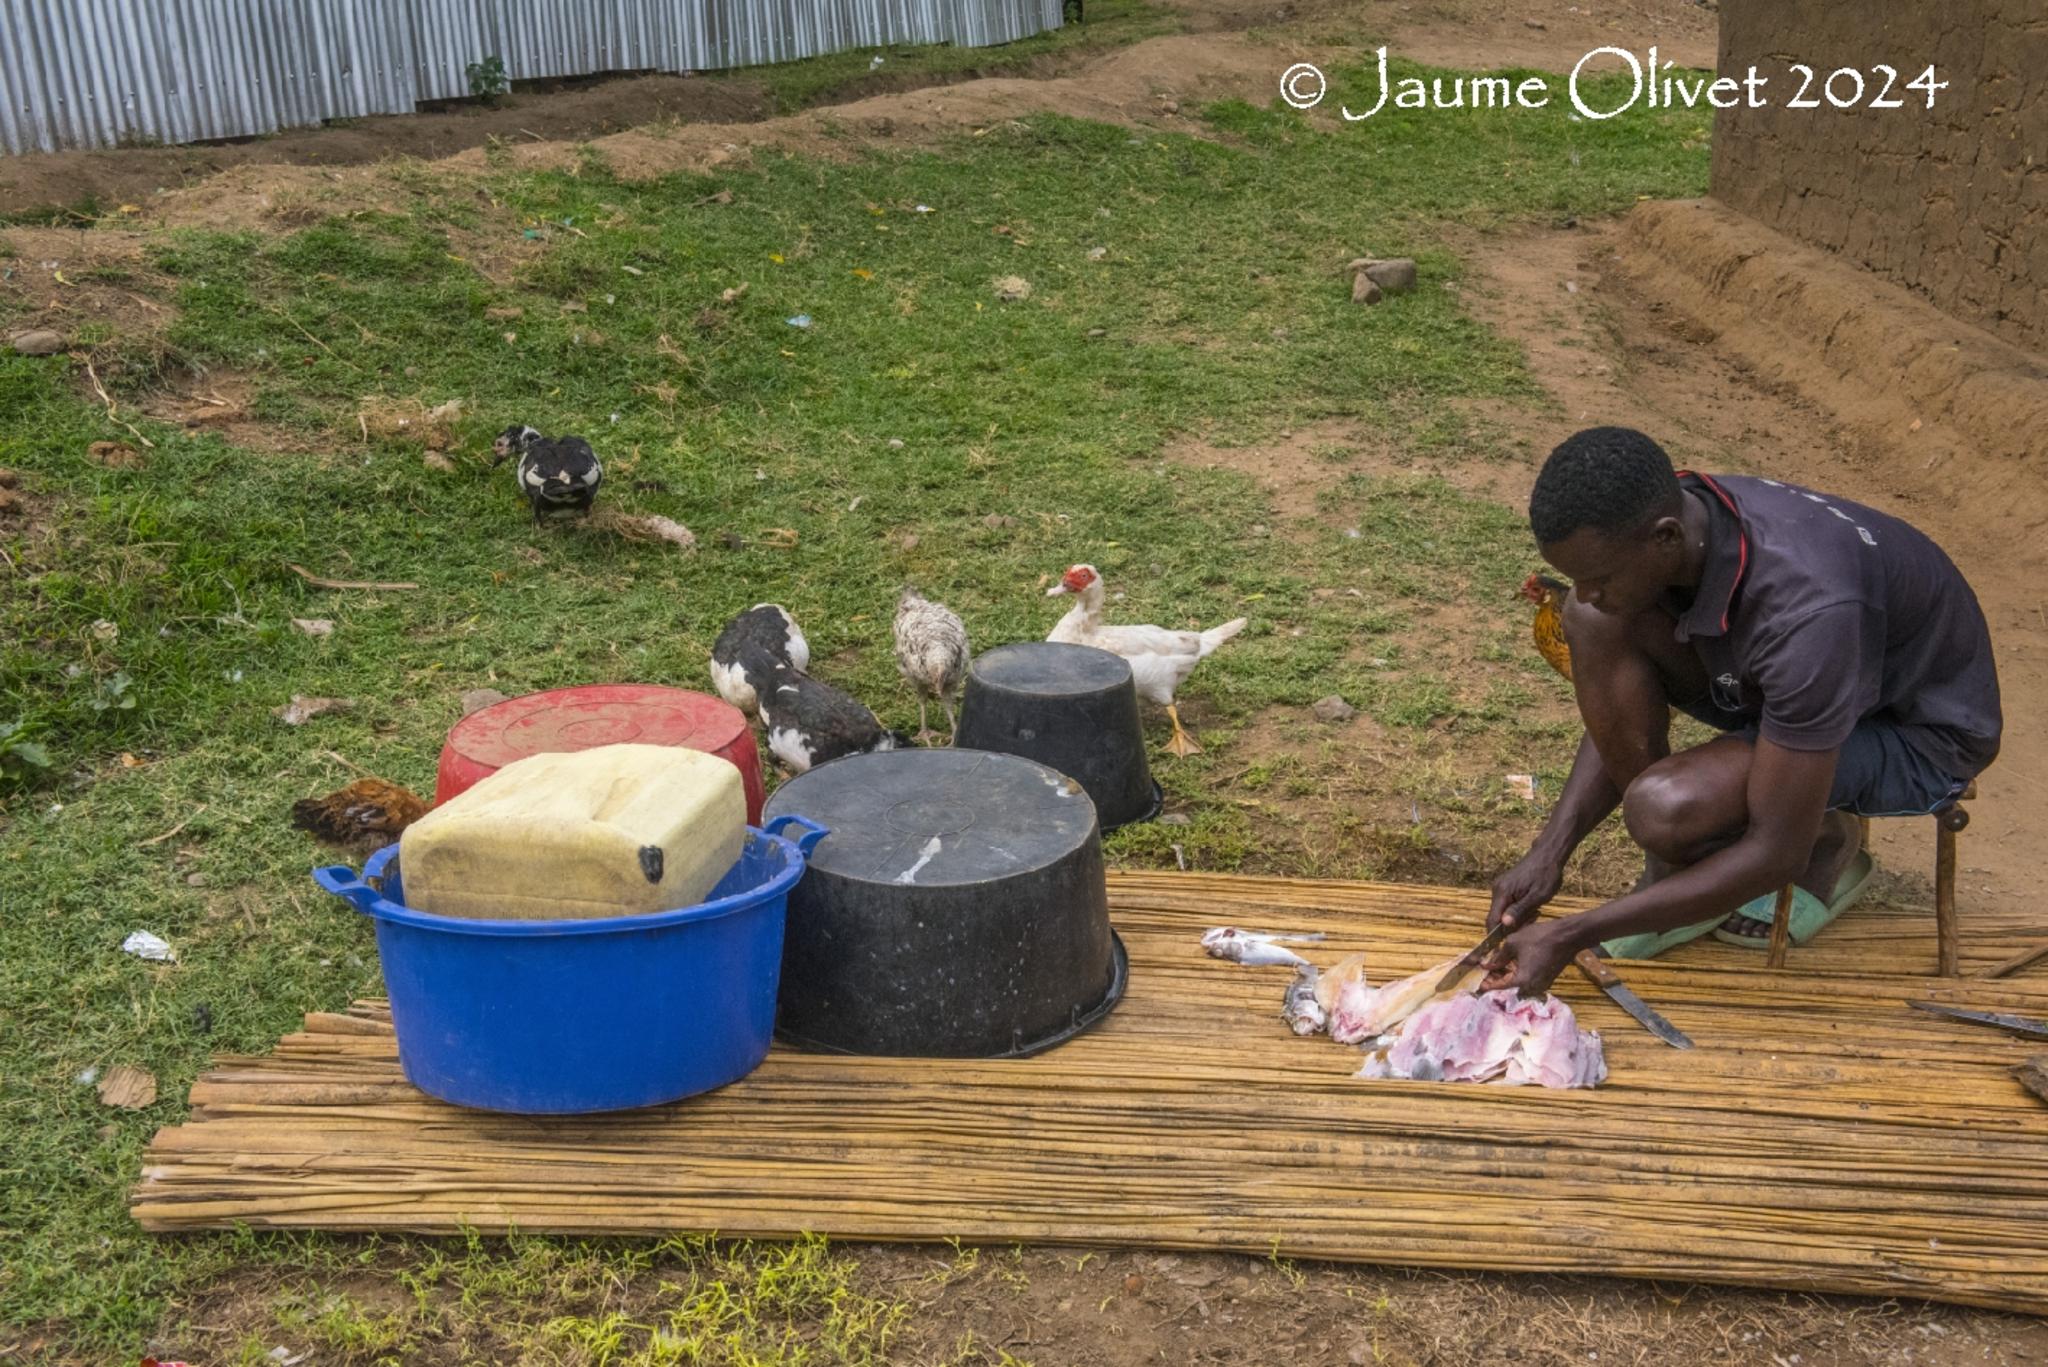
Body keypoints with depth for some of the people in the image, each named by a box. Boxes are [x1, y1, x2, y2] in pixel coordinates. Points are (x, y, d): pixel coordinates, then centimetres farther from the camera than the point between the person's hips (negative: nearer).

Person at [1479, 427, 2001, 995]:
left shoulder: (1805, 613, -41)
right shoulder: (1663, 523, -19)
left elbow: (1777, 855, -33)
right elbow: (1620, 714, -3)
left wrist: (1569, 937, -32)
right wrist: (1548, 854, -16)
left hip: (1918, 732, -7)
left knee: (1666, 808, -32)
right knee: (1595, 624, -19)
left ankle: (1827, 845, 3)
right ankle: (1673, 873, -5)